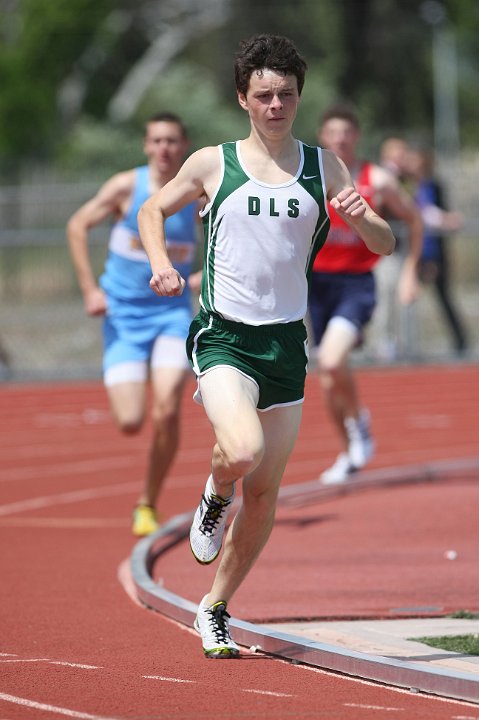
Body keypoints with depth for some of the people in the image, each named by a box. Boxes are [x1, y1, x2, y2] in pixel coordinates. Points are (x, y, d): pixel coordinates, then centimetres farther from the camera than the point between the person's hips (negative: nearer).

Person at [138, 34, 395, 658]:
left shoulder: (324, 168, 7)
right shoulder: (212, 164, 2)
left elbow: (385, 245, 6)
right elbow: (152, 211, 17)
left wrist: (362, 218, -16)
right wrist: (160, 264, -2)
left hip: (287, 343, 3)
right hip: (223, 336, -3)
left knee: (265, 491, 6)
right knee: (243, 452, -29)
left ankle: (215, 609, 24)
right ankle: (215, 493, 9)